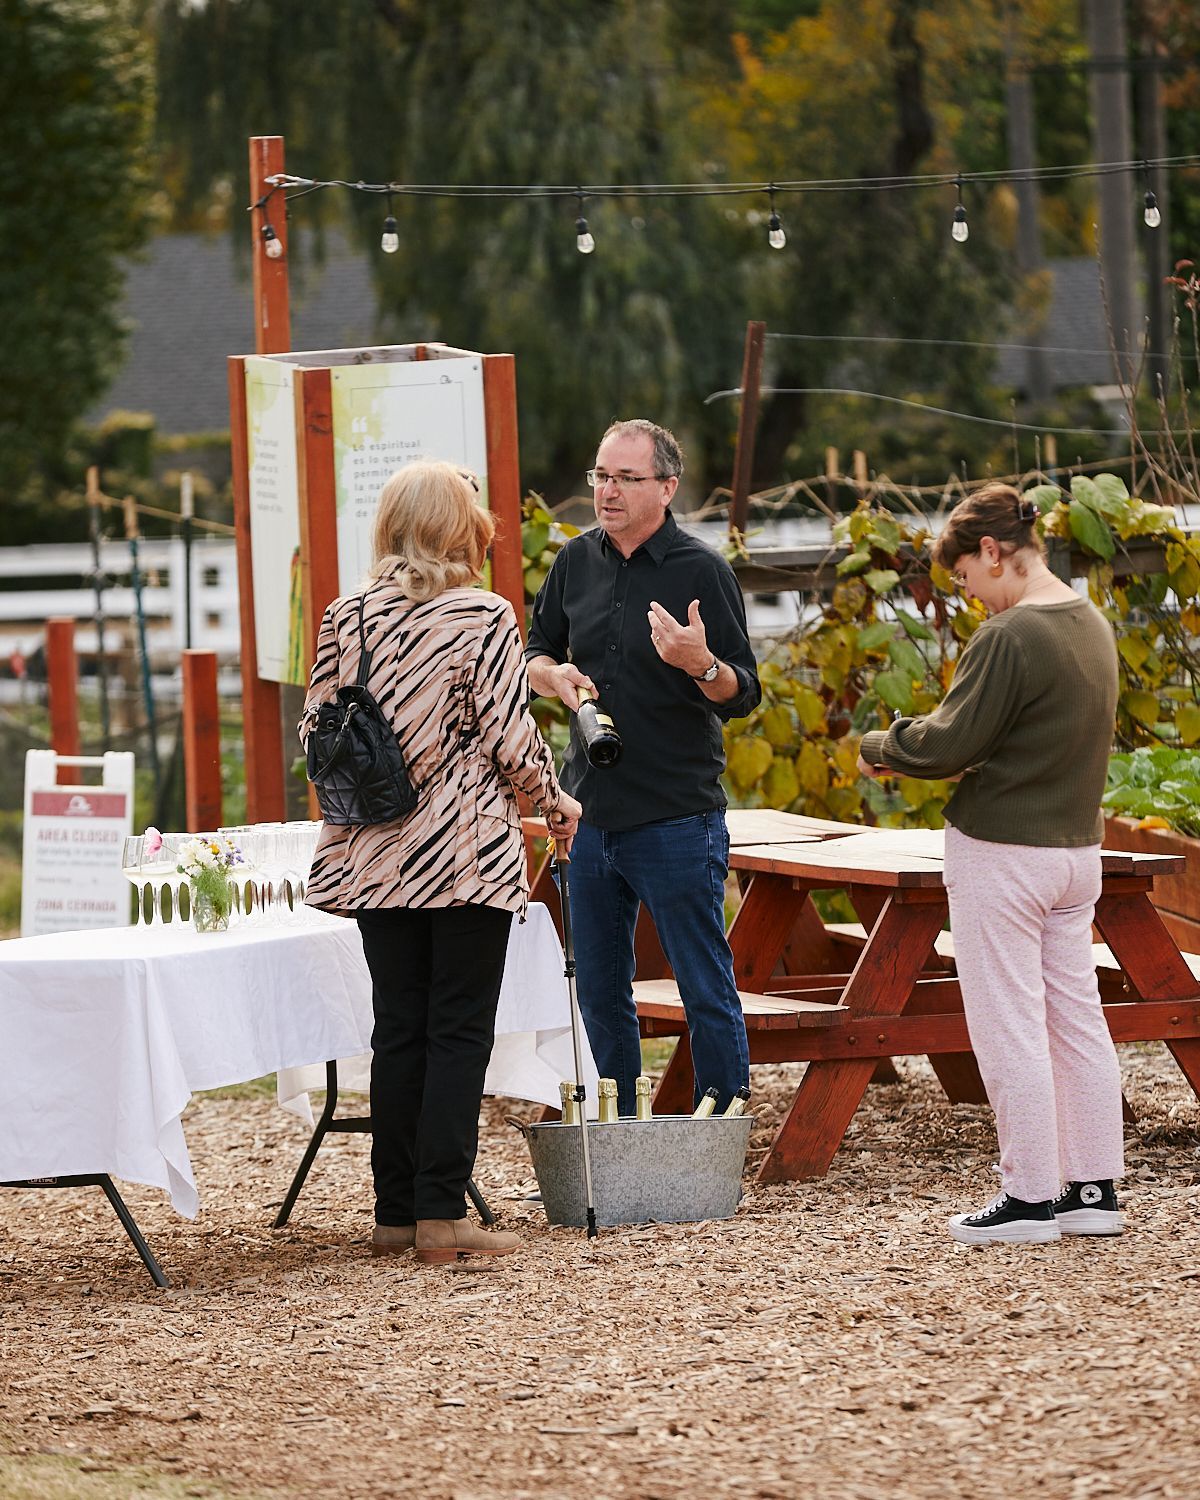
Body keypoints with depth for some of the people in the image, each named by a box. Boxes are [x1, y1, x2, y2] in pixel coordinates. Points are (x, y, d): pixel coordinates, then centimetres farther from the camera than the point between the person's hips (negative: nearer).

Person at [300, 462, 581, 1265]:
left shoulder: (347, 617, 4)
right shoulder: (483, 617, -9)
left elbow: (316, 729, 6)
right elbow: (511, 737, -10)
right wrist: (557, 799, 7)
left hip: (380, 857, 5)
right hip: (469, 851, -5)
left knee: (398, 1029, 10)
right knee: (460, 1031, 0)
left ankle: (395, 1213, 12)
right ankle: (442, 1213, -3)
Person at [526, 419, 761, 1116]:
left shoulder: (703, 571, -8)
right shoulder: (577, 561, 8)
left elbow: (744, 693, -10)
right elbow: (535, 653, 20)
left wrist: (700, 663, -31)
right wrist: (557, 675, -4)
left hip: (678, 817, -6)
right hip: (591, 813, 6)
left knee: (707, 992, -1)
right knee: (601, 993, 13)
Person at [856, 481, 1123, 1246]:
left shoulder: (1010, 638, -20)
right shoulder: (1092, 625, 7)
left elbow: (945, 745, -19)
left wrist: (880, 746, 0)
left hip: (1003, 852, -9)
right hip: (1076, 843, 9)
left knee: (1010, 1026, -1)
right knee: (1077, 1017, 12)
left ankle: (1030, 1196, 3)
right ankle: (1094, 1188, 16)